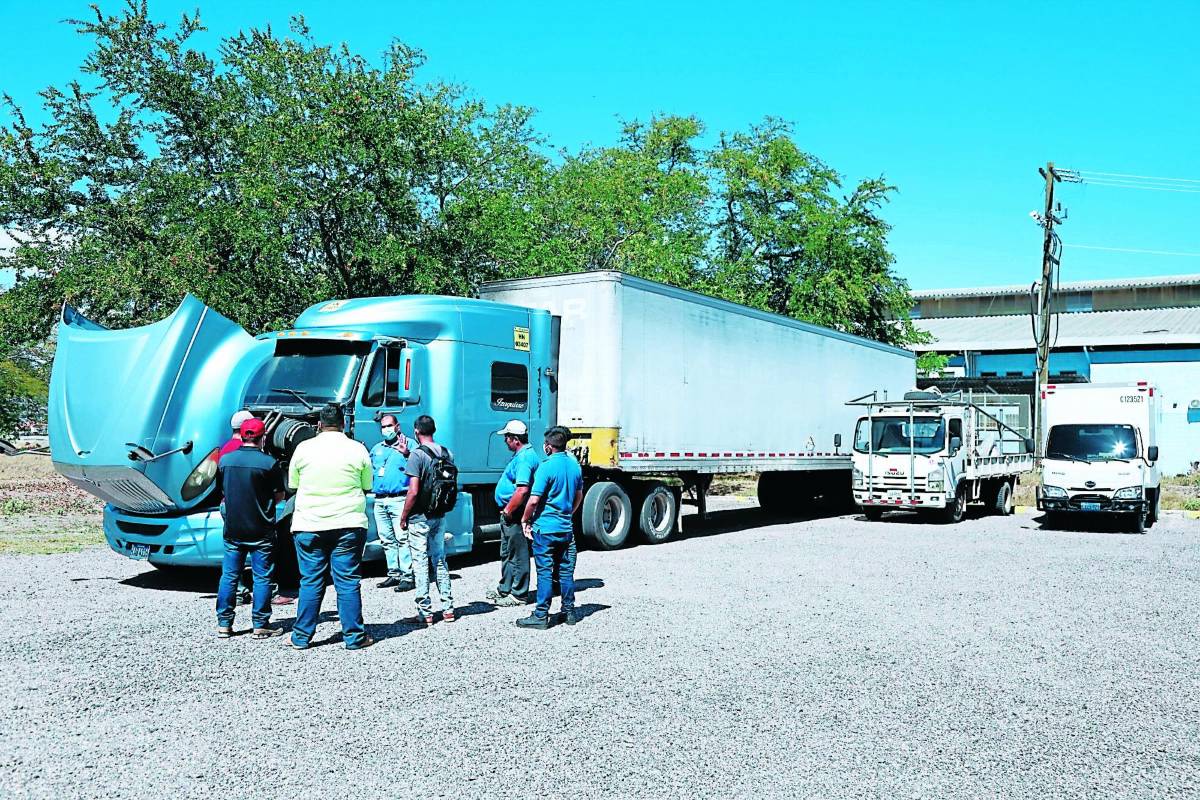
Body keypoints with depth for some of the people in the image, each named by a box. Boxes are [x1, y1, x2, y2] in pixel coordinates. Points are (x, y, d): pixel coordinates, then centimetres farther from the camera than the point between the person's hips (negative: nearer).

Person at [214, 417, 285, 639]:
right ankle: (260, 625, 7)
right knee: (262, 577, 4)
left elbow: (222, 490, 12)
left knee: (229, 575, 11)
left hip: (233, 528, 4)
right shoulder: (269, 463, -12)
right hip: (261, 530, -4)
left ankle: (224, 623, 15)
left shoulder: (225, 460, 1)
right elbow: (280, 495, -2)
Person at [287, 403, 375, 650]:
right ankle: (354, 637, 8)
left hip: (309, 525, 1)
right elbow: (366, 487, 8)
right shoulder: (358, 450, -1)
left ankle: (302, 637, 13)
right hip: (348, 524, -1)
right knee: (348, 582, 3)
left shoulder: (304, 448, 0)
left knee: (310, 582, 8)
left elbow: (293, 484, 11)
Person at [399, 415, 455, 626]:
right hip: (439, 516, 7)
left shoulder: (417, 455, -15)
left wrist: (403, 516, -8)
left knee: (420, 563, 0)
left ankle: (425, 613, 3)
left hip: (420, 517, -6)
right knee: (440, 561, 15)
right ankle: (448, 608, 18)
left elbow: (413, 491, -20)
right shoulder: (447, 454, 4)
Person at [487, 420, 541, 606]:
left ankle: (518, 595, 8)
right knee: (507, 553, 20)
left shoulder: (524, 459, -21)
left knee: (517, 556, -1)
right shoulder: (524, 454, 13)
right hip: (511, 514, 11)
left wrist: (508, 511, -20)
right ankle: (505, 589, 33)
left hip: (515, 514, -11)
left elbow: (522, 490, -30)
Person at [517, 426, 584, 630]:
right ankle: (569, 611, 20)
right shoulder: (575, 465, 6)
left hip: (545, 527, -7)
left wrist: (525, 520, -5)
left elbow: (533, 500, -19)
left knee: (545, 572, -2)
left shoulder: (547, 467, -16)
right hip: (566, 527, 7)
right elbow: (579, 496, 18)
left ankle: (541, 616, 2)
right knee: (566, 571, 13)